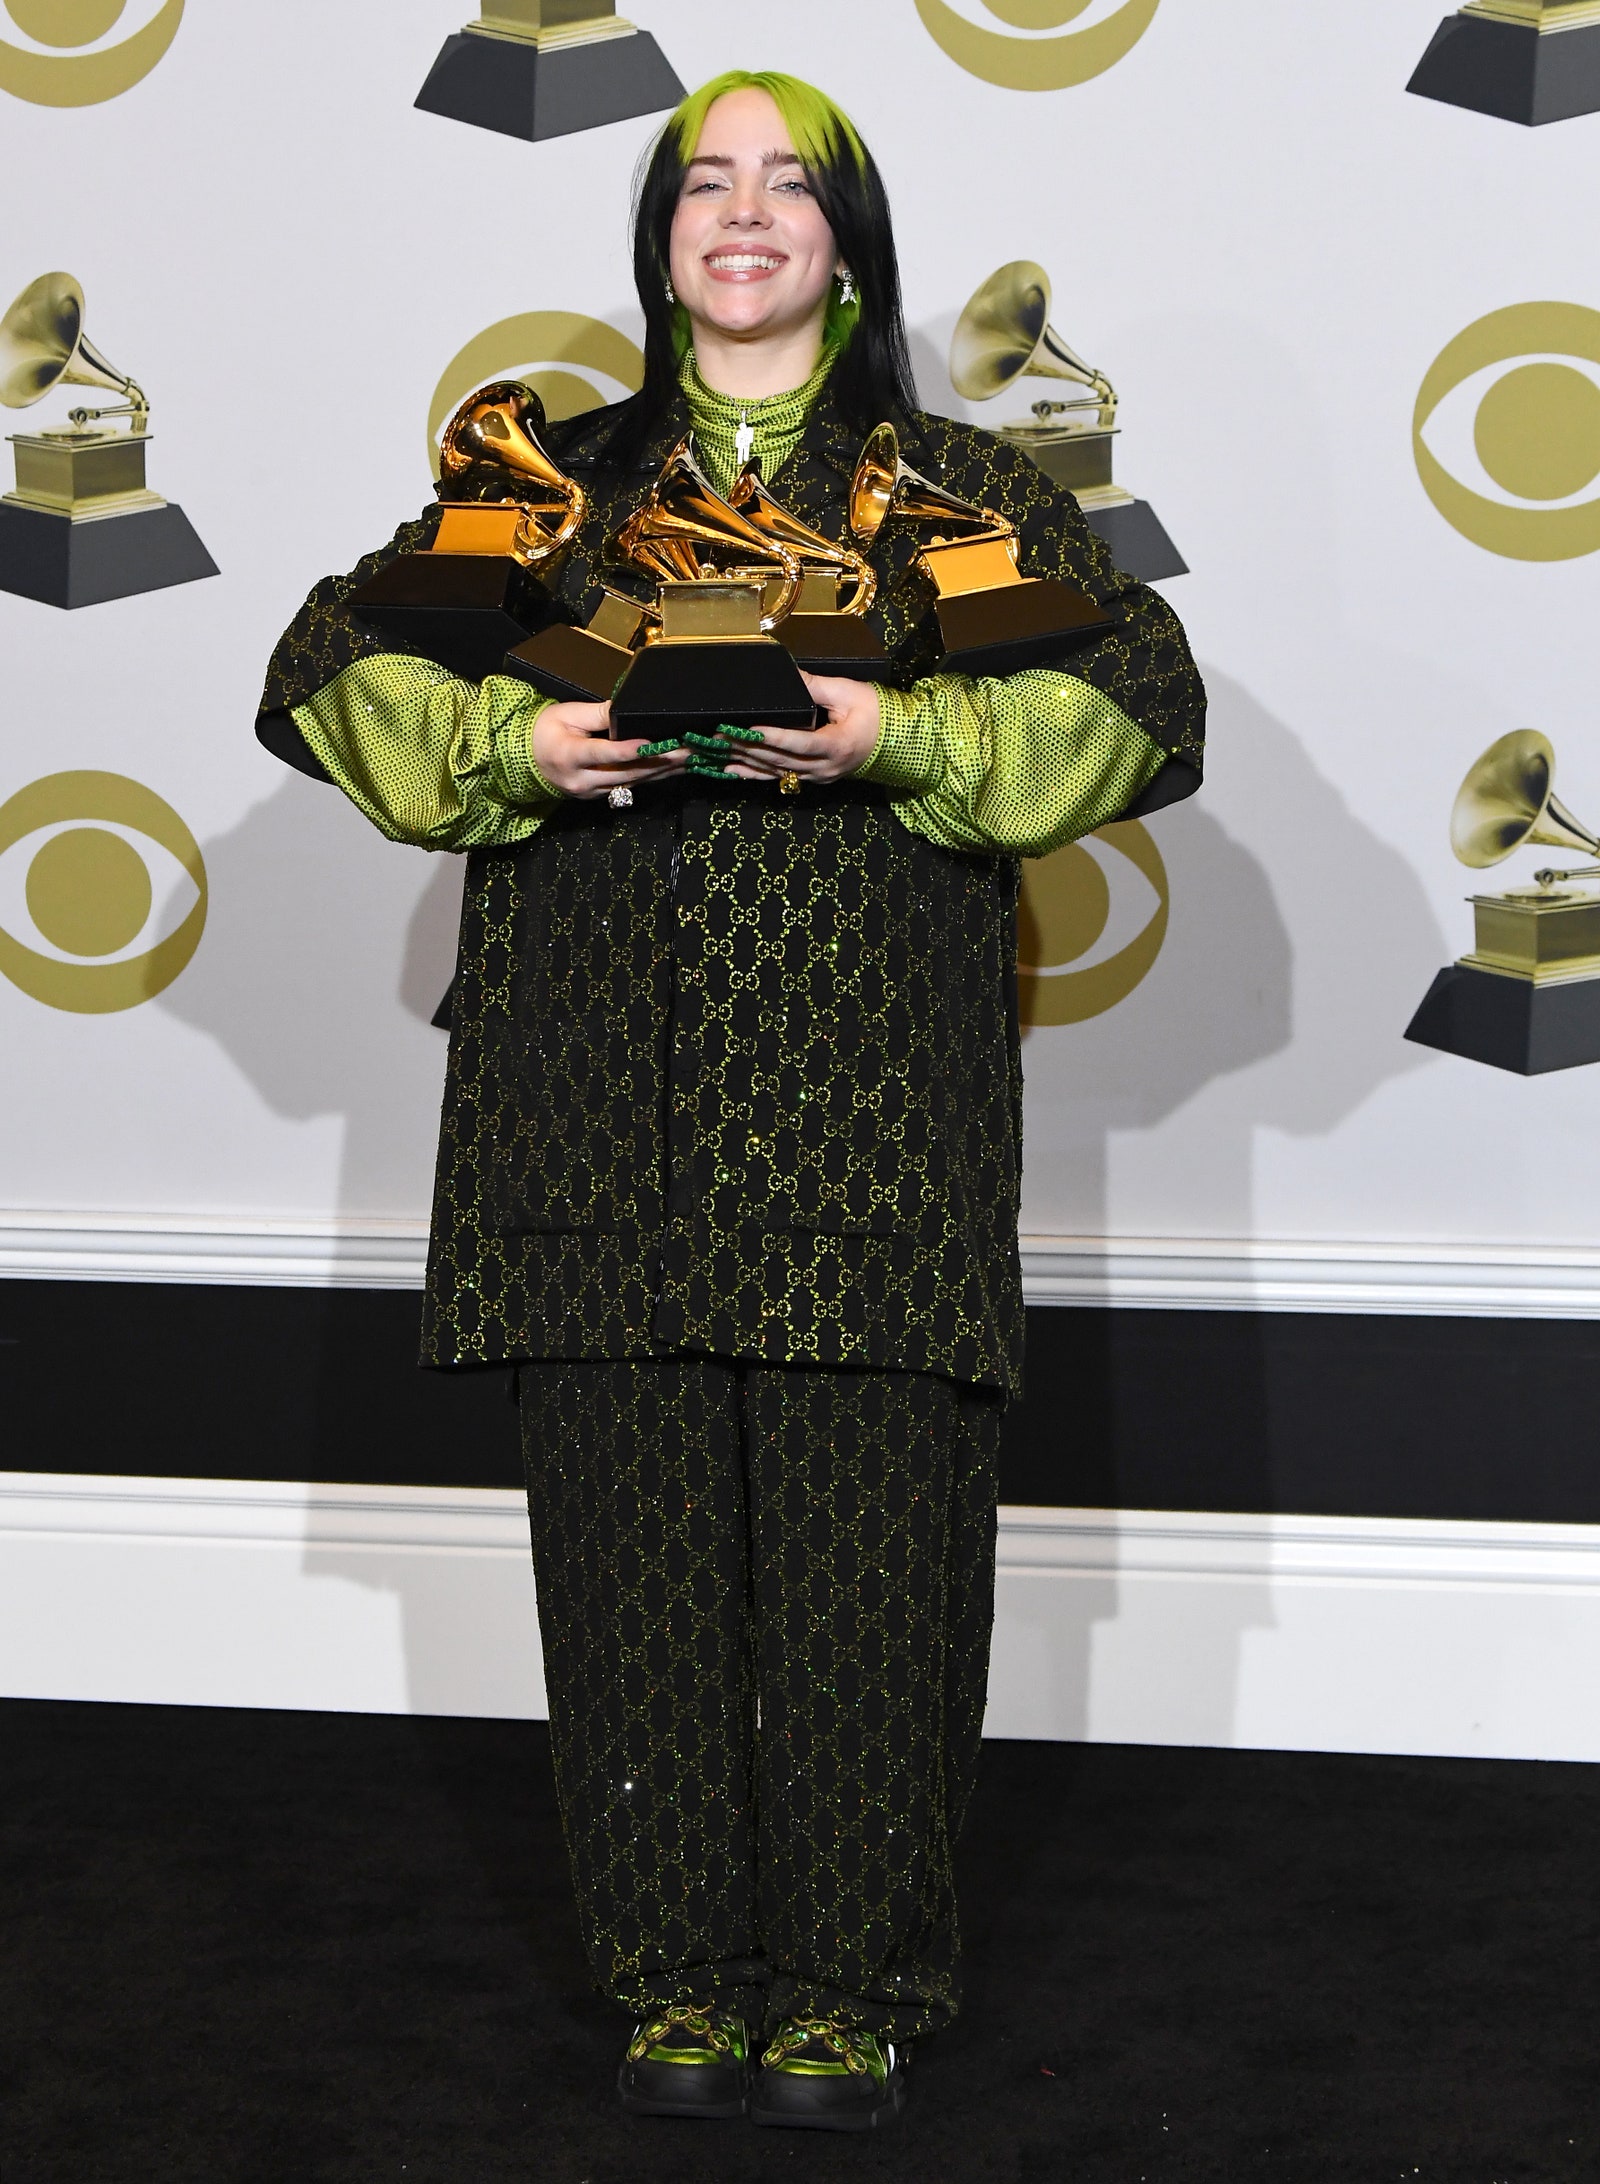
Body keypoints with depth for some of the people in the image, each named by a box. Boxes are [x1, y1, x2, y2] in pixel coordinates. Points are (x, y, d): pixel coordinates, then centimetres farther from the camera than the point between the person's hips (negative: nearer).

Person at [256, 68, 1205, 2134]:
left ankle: (851, 1988, 10)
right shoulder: (550, 482, 16)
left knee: (864, 1552, -3)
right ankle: (683, 1977, 16)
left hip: (866, 1109, -1)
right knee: (639, 1549, 2)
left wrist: (900, 738, -12)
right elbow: (327, 671, 14)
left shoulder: (968, 490, 11)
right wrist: (510, 743, -6)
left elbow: (1146, 706, 3)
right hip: (607, 1108, 2)